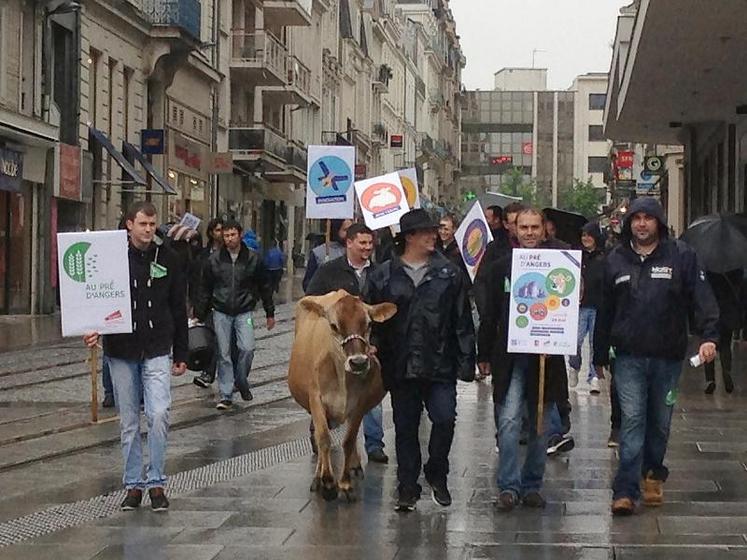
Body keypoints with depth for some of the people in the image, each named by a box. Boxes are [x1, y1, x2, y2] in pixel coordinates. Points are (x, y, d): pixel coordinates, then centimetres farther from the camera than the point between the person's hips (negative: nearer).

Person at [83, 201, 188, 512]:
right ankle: (134, 484, 17)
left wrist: (181, 354, 8)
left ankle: (156, 483, -1)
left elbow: (178, 309, 8)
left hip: (157, 351, 0)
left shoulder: (166, 259, 4)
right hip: (121, 352, 0)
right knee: (128, 422, 7)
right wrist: (94, 331, -19)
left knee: (159, 414, -14)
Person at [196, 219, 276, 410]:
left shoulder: (253, 259, 1)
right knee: (224, 354, 0)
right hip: (221, 313, 1)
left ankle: (241, 380, 14)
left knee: (247, 348, -14)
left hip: (244, 313, 0)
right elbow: (205, 290, 8)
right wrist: (200, 315, 7)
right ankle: (226, 396, 7)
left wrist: (270, 313, 10)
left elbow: (264, 287, 10)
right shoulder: (214, 260, 2)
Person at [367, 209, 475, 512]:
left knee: (445, 419, -11)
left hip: (440, 367, -1)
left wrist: (466, 361, 0)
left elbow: (462, 321, 5)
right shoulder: (383, 276, 4)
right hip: (400, 369, 1)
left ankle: (437, 476, 13)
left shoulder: (449, 274, 4)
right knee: (405, 428, 7)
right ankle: (407, 487, 19)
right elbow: (372, 322, 7)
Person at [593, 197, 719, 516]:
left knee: (660, 422, 12)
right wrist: (600, 355, 13)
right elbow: (605, 311, 12)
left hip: (668, 356, 0)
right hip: (629, 357, 0)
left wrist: (708, 336, -20)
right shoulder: (616, 260, 7)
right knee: (632, 420, -8)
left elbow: (702, 298, -6)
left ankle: (653, 474, 32)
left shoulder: (681, 256, 1)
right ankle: (626, 491, -10)